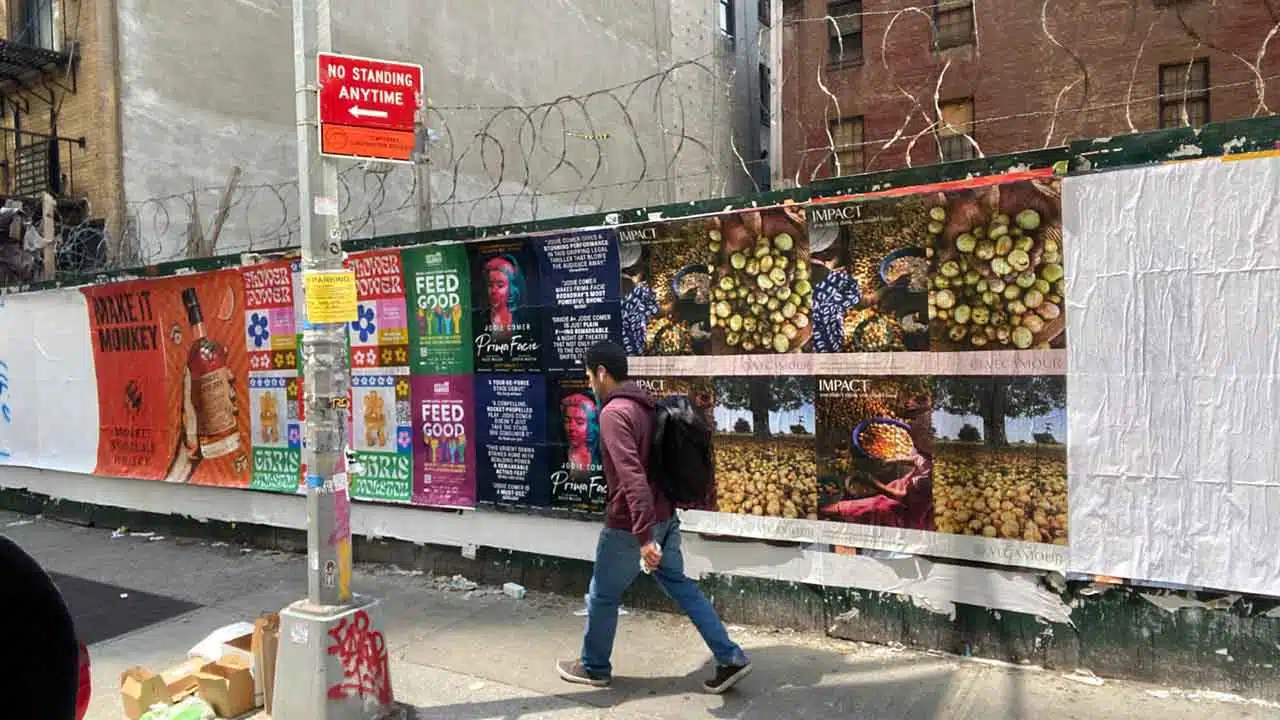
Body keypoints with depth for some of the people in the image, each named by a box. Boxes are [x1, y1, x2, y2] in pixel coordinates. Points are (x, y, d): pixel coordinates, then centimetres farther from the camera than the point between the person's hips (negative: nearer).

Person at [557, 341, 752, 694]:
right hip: (665, 517, 8)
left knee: (602, 596, 12)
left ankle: (593, 667, 30)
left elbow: (632, 476, -30)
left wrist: (643, 536, -32)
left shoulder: (614, 413, -21)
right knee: (680, 586, 16)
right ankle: (731, 658, 14)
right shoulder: (647, 405, 8)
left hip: (630, 525, -8)